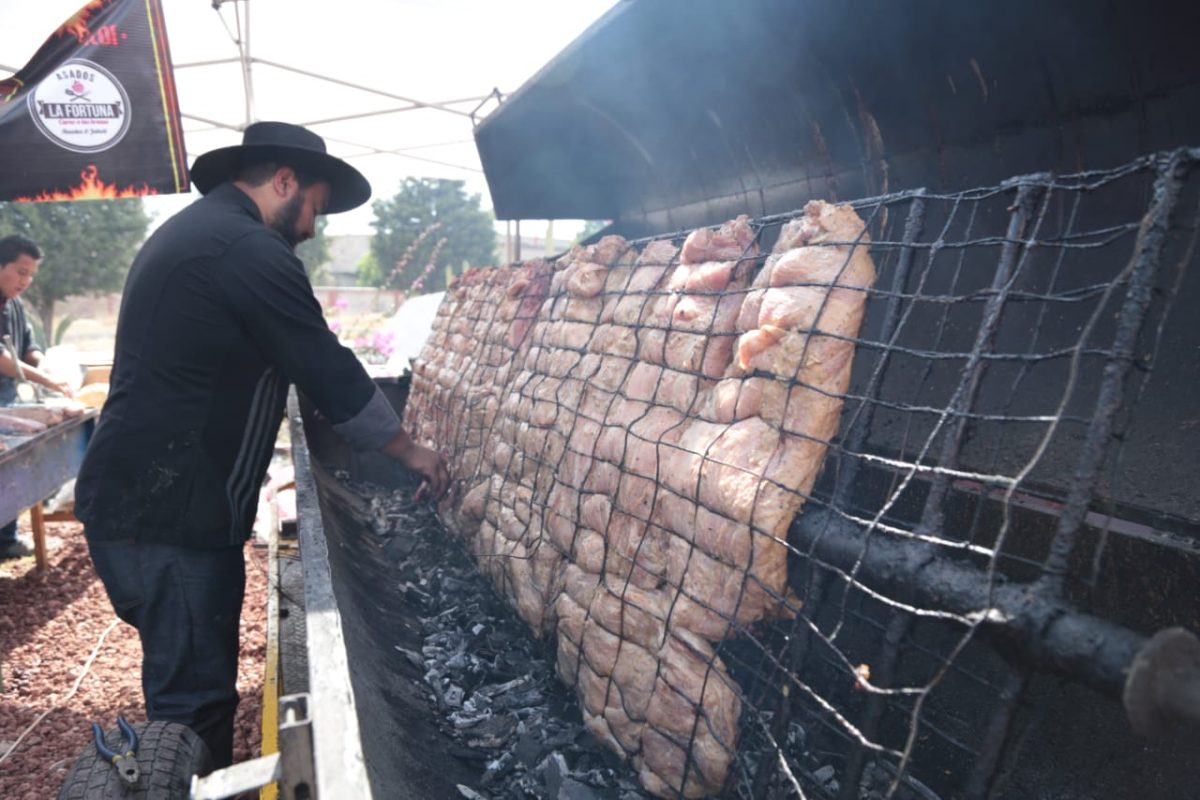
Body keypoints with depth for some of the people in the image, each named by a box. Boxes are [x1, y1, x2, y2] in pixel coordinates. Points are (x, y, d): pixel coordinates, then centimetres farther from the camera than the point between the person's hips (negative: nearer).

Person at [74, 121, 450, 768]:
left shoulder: (189, 231, 17)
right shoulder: (249, 247, -15)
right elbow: (328, 372, -14)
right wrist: (408, 449, -3)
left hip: (141, 500, 10)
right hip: (168, 515, -10)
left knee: (190, 684, 19)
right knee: (193, 698, 0)